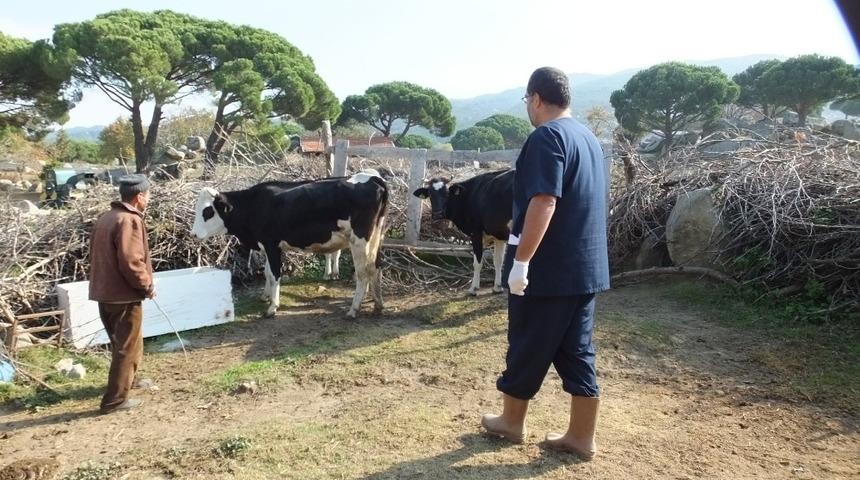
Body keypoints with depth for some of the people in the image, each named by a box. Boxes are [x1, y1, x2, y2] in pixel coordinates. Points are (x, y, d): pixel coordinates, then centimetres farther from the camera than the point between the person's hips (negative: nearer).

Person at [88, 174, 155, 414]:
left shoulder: (105, 217, 11)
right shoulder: (130, 220, -19)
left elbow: (98, 254, 17)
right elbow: (131, 262, -25)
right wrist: (147, 286, -11)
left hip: (105, 292, 9)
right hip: (124, 295, -9)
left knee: (121, 342, 25)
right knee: (127, 347, 1)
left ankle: (127, 380, 42)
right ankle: (115, 399, 6)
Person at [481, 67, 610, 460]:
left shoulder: (546, 137, -14)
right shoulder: (589, 138, 14)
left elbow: (544, 203, -24)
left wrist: (521, 260, -22)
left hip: (547, 268, -8)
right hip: (586, 267, 8)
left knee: (528, 348, 8)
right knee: (577, 351, 12)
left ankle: (511, 422, 25)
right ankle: (581, 437, 18)